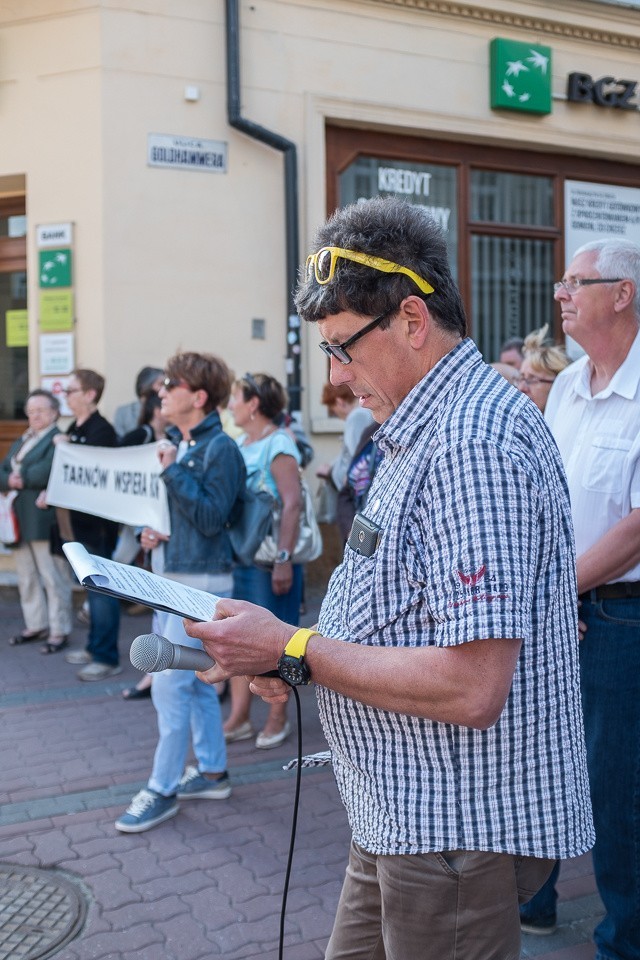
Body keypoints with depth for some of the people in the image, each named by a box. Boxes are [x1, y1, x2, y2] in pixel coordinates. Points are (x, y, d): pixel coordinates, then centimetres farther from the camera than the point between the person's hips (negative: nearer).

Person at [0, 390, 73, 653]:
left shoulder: (58, 440, -9)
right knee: (26, 577, 15)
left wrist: (21, 478, -10)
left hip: (44, 521, -9)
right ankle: (36, 625, 26)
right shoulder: (22, 441, 19)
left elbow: (47, 472, -24)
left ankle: (59, 631, 5)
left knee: (53, 578, -2)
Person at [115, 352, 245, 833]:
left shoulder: (221, 449, -13)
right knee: (195, 680, 16)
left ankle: (162, 789, 8)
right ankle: (212, 772, 29)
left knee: (171, 685, -5)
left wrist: (173, 470, -20)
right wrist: (148, 530, -1)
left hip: (201, 581, -9)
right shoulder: (176, 443, 11)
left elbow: (212, 517, -20)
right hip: (169, 575, 9)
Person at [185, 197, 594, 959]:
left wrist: (294, 652, -21)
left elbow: (471, 687, -29)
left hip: (459, 828, -10)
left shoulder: (472, 444, -25)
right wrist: (292, 650, 2)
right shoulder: (428, 427, 10)